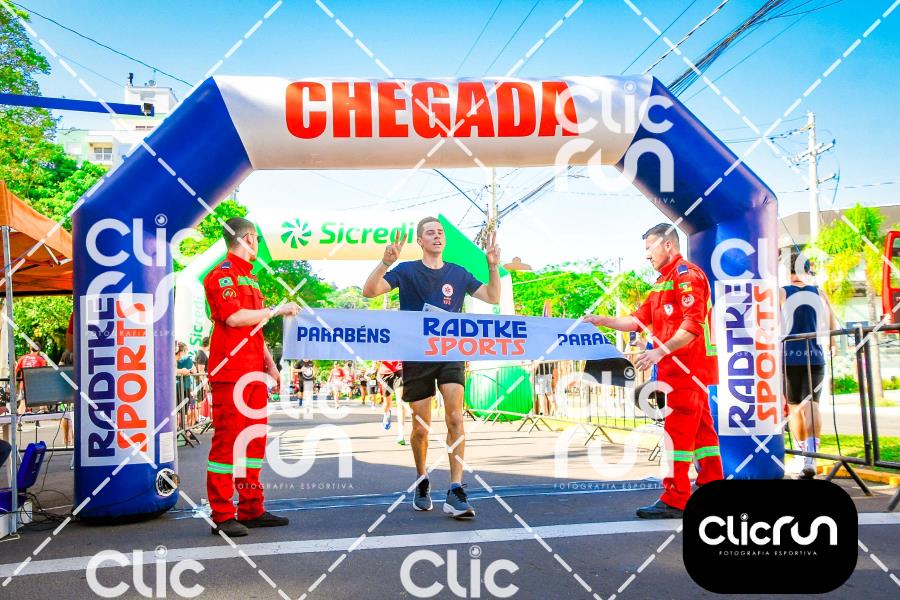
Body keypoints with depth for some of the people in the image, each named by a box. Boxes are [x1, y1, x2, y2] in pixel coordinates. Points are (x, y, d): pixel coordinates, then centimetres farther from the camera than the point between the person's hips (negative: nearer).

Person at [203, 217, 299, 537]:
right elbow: (234, 317, -20)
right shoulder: (222, 275, -6)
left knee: (254, 439, 11)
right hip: (230, 372, -9)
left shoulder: (250, 277, 22)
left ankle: (251, 510, 19)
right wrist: (275, 310, -10)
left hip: (254, 373, 9)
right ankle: (222, 516, 0)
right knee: (227, 441, -6)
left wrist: (270, 364, 21)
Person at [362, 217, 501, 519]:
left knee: (455, 419, -14)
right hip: (416, 357, -1)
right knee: (421, 428, 6)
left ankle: (455, 492, -13)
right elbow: (369, 291, -11)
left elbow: (493, 297, 9)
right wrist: (385, 262, -27)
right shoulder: (406, 271, 0)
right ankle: (422, 481, 31)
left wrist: (493, 267, -7)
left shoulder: (458, 274, 7)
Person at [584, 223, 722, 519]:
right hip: (683, 369, 10)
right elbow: (639, 319, 18)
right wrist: (602, 321, 9)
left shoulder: (687, 275, -10)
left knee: (678, 430, -10)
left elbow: (693, 323, -21)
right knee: (700, 427, 12)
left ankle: (675, 501, -8)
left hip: (687, 367, -10)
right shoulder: (664, 281, 22)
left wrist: (661, 351, -28)